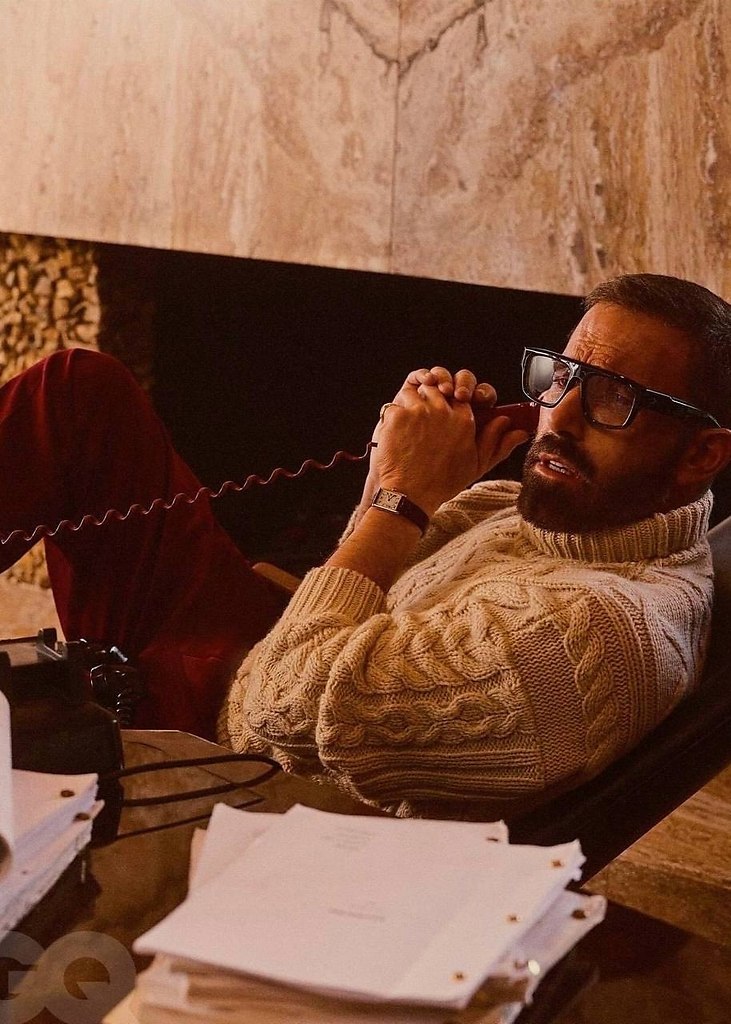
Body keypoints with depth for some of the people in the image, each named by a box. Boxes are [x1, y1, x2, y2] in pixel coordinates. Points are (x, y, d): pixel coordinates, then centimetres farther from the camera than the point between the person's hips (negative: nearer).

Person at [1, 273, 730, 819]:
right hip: (259, 651, 8)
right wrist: (400, 468, -8)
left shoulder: (595, 630, -32)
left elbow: (296, 703, -31)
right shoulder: (573, 509, -3)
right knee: (81, 387, 4)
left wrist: (403, 497, -23)